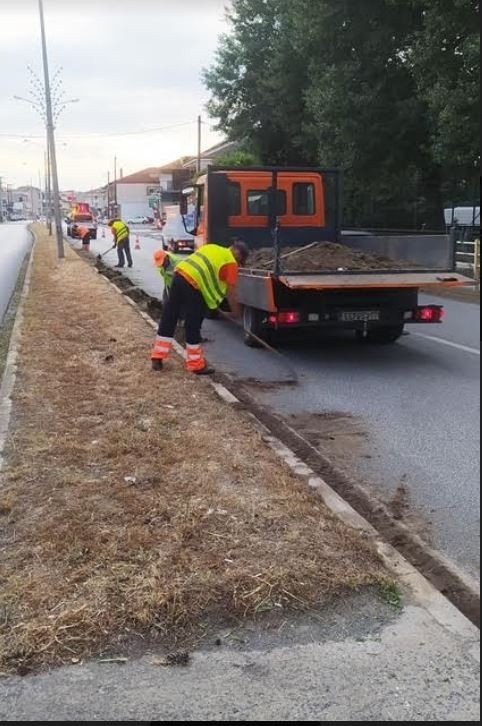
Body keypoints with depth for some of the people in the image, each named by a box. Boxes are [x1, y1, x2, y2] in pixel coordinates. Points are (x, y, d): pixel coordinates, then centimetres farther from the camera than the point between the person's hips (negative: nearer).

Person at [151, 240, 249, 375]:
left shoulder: (212, 248, 25)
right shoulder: (231, 263, 4)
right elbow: (230, 292, 3)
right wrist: (236, 312, 16)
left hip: (179, 274, 8)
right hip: (192, 283, -8)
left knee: (168, 319, 14)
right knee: (193, 326, 2)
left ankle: (157, 358, 22)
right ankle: (197, 365, 13)